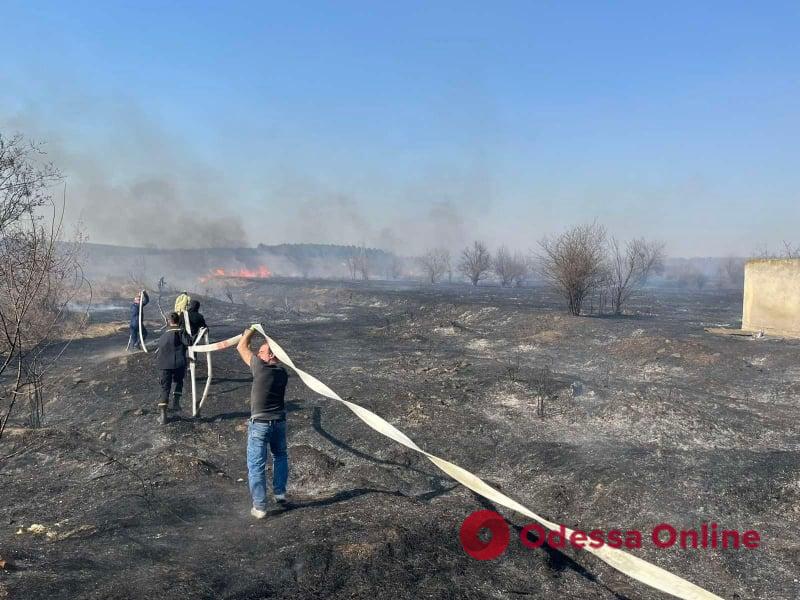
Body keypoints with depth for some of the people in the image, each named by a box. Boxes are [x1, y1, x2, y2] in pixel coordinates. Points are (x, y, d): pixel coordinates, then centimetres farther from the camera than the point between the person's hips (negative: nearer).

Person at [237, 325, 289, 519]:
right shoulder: (282, 372, 1)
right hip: (279, 422, 6)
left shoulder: (260, 367, -16)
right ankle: (280, 492, 32)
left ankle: (259, 507, 6)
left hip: (259, 424, -5)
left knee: (256, 465, 3)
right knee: (280, 456, 28)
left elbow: (241, 348, -4)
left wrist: (250, 331, 12)